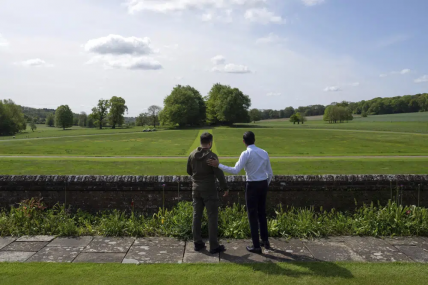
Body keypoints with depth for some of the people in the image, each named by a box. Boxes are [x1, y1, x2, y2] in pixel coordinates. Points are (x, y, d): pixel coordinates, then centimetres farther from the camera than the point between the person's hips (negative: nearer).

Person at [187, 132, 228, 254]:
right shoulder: (212, 156, -16)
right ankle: (214, 246, 6)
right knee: (212, 217, 2)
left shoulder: (192, 155, 1)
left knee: (197, 216, 12)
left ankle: (197, 243, 19)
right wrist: (225, 188, -5)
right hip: (209, 190, -6)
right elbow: (219, 173, -16)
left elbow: (189, 171, 11)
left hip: (196, 189, 6)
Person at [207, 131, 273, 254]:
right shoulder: (264, 153, 5)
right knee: (262, 213, 20)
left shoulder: (246, 154, -15)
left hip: (252, 186, -6)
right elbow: (270, 173, 9)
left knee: (253, 215, 4)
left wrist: (218, 165, -19)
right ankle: (265, 241, 30)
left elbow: (235, 171, -23)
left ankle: (256, 246, 11)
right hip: (263, 185, 7)